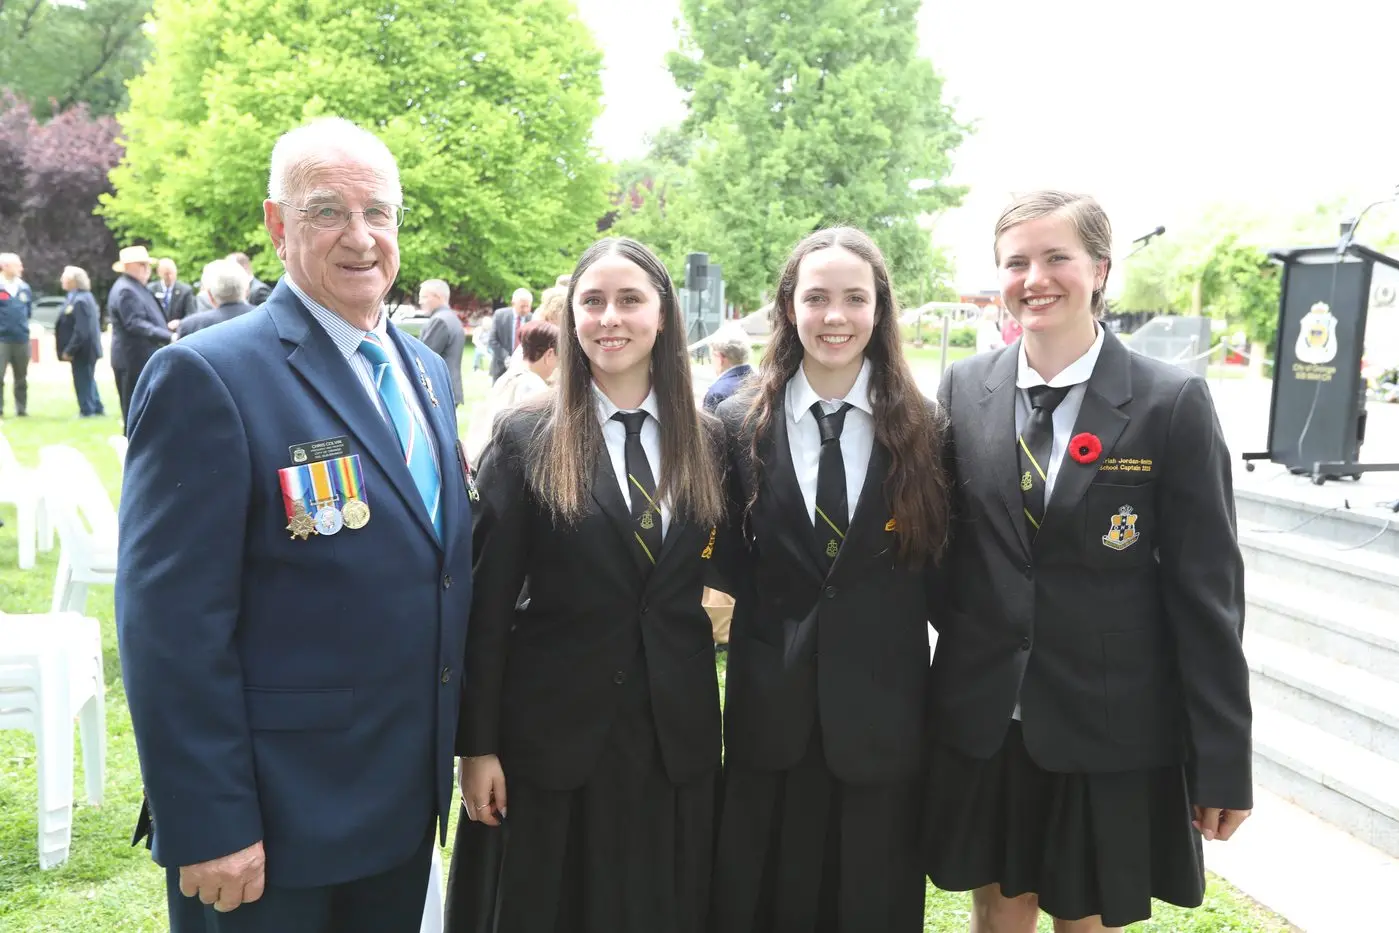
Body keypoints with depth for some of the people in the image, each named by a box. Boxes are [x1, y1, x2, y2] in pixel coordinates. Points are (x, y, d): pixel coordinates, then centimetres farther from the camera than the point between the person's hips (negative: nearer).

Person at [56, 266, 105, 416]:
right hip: (86, 348, 10)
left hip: (82, 349, -10)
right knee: (87, 379, 19)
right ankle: (97, 408, 26)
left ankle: (87, 410, 10)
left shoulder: (79, 301, -23)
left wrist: (68, 350, -20)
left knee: (82, 380, 1)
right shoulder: (84, 297, 9)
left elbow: (80, 331, -26)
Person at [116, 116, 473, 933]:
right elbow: (171, 627, -18)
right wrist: (209, 829, -17)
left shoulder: (425, 369, 7)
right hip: (275, 826, -6)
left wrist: (462, 743, 13)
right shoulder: (206, 376, -15)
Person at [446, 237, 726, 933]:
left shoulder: (706, 439, 3)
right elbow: (487, 604, -7)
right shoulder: (525, 439, -6)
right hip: (551, 732, -2)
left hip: (676, 737, 3)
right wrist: (477, 745, -7)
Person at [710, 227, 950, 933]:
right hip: (770, 714, 1)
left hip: (884, 719, 0)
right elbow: (729, 561, 9)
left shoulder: (923, 428, -1)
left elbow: (941, 567, 1)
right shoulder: (740, 425, 0)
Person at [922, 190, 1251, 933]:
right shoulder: (963, 389, 1)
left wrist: (1223, 759, -5)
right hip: (980, 721, 2)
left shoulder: (1172, 402, -7)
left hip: (1112, 731, -2)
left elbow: (1207, 589, -7)